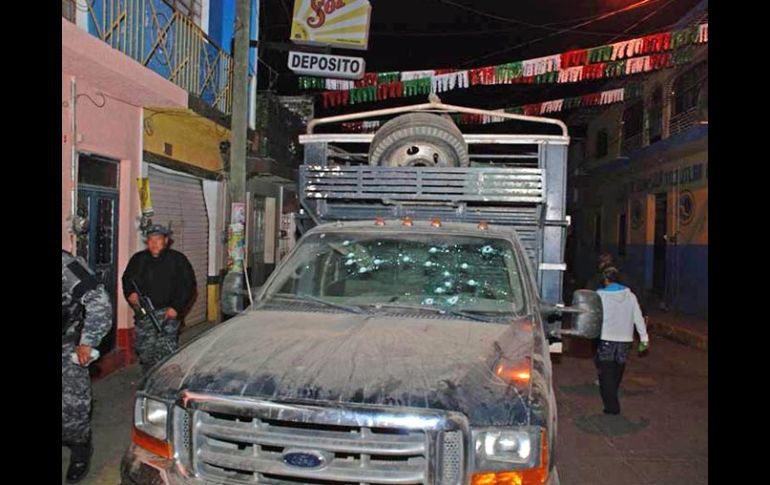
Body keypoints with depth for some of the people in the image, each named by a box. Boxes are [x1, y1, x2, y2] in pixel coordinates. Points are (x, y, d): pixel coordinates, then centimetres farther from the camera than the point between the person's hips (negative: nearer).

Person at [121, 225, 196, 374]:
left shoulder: (178, 260, 0)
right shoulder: (138, 259, 10)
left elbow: (188, 286, -1)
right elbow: (127, 279, 21)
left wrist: (176, 308, -10)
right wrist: (130, 293, -1)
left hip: (167, 312, -4)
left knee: (165, 349, -14)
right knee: (144, 350, 8)